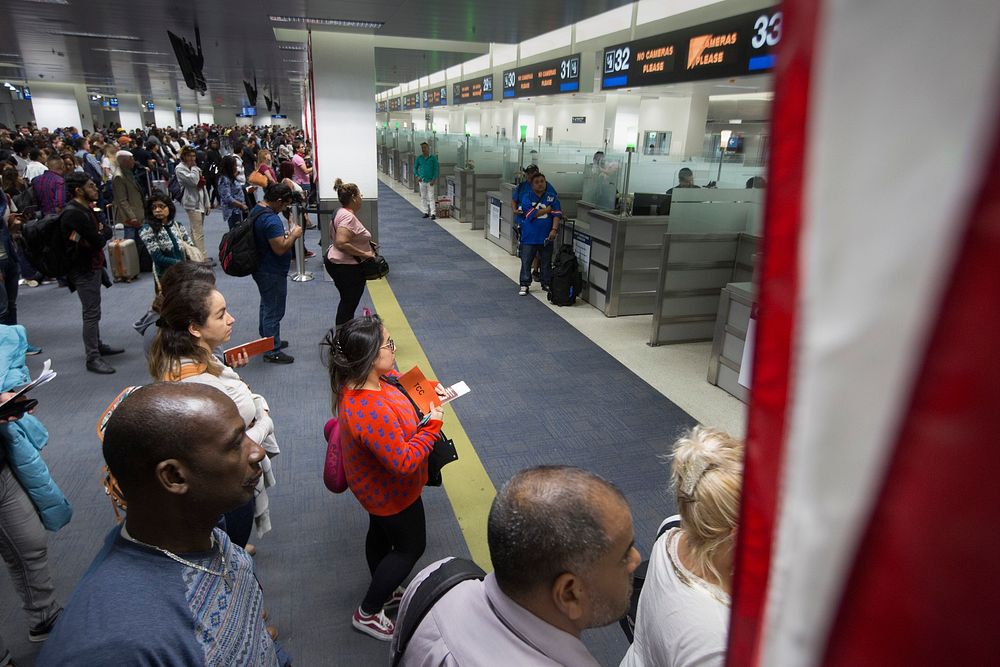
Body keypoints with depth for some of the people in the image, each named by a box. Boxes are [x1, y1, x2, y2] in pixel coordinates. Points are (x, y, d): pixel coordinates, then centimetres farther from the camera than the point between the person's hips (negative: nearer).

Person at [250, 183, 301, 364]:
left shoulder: (256, 211, 6)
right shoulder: (271, 220, -27)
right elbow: (280, 249, -30)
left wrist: (285, 234, 9)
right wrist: (294, 235, -16)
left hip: (262, 268, 11)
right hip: (272, 273, -11)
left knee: (267, 306, 25)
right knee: (274, 311, 1)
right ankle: (272, 351, 11)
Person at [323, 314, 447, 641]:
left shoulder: (363, 380, -15)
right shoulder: (372, 413, -44)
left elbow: (400, 387, 7)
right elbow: (404, 462, -35)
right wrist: (433, 424, -27)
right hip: (391, 493, -9)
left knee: (381, 533, 29)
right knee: (411, 546, 15)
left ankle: (384, 592, 57)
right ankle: (367, 613, 34)